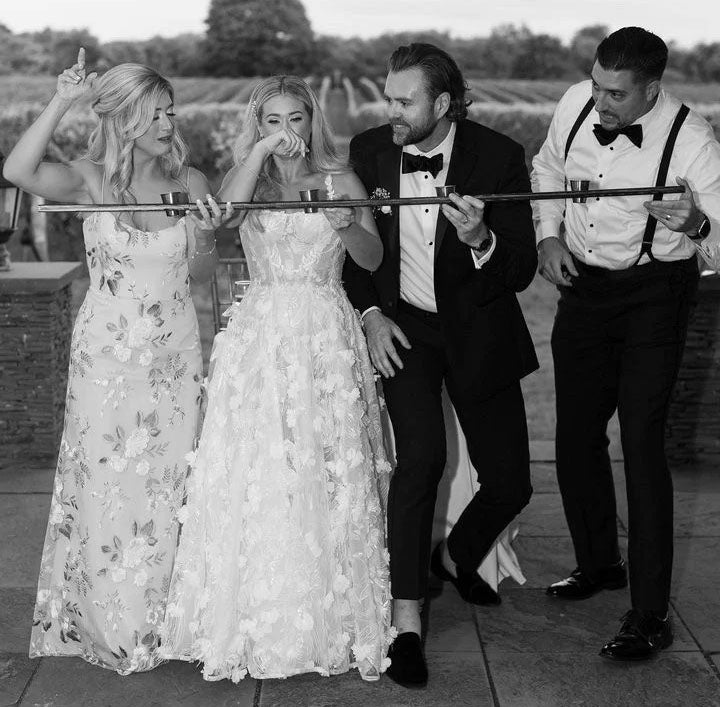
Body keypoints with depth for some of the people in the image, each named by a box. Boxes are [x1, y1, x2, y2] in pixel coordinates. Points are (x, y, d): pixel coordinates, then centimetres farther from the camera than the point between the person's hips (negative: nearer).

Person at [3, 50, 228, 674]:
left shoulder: (190, 181, 0)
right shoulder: (91, 179, -8)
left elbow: (200, 274, 7)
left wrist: (207, 235, -13)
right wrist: (62, 102, -27)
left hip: (175, 350, 2)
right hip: (108, 350, -2)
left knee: (171, 479, 10)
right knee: (107, 481, 6)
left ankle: (165, 616, 26)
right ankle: (110, 622, 23)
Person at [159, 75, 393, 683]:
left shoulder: (340, 179, 10)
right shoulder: (247, 176, 10)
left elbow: (374, 259, 4)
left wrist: (347, 225, -14)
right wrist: (262, 151, -16)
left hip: (329, 340, 0)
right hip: (262, 336, 0)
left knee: (329, 474, -1)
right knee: (257, 478, -4)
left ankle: (333, 618, 11)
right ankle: (260, 618, 6)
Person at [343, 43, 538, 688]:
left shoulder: (499, 156, -15)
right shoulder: (368, 150, -7)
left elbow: (521, 271, -14)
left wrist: (481, 240, -36)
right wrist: (370, 314, -5)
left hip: (478, 328, 0)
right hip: (402, 324, 0)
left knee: (509, 483, 3)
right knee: (422, 454, -22)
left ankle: (457, 557, 37)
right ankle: (406, 620, -11)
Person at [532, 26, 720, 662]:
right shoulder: (576, 104, -5)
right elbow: (548, 170, 16)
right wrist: (548, 234, 2)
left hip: (653, 297, -5)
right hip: (583, 287, 6)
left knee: (642, 444, -12)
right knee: (576, 437, 12)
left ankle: (650, 617, -5)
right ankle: (598, 564, 36)